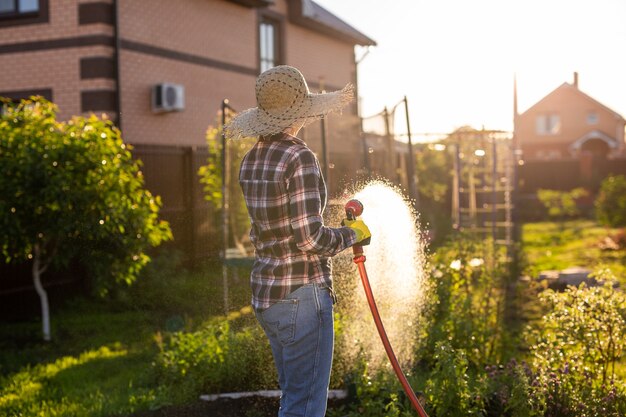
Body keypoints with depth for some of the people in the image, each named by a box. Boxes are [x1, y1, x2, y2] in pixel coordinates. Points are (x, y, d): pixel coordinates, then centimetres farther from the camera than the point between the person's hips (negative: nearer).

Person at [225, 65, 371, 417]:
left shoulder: (252, 161, 8)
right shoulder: (299, 157, -17)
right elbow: (310, 238, -21)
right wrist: (352, 233, -3)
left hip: (266, 292, 8)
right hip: (302, 294, -8)